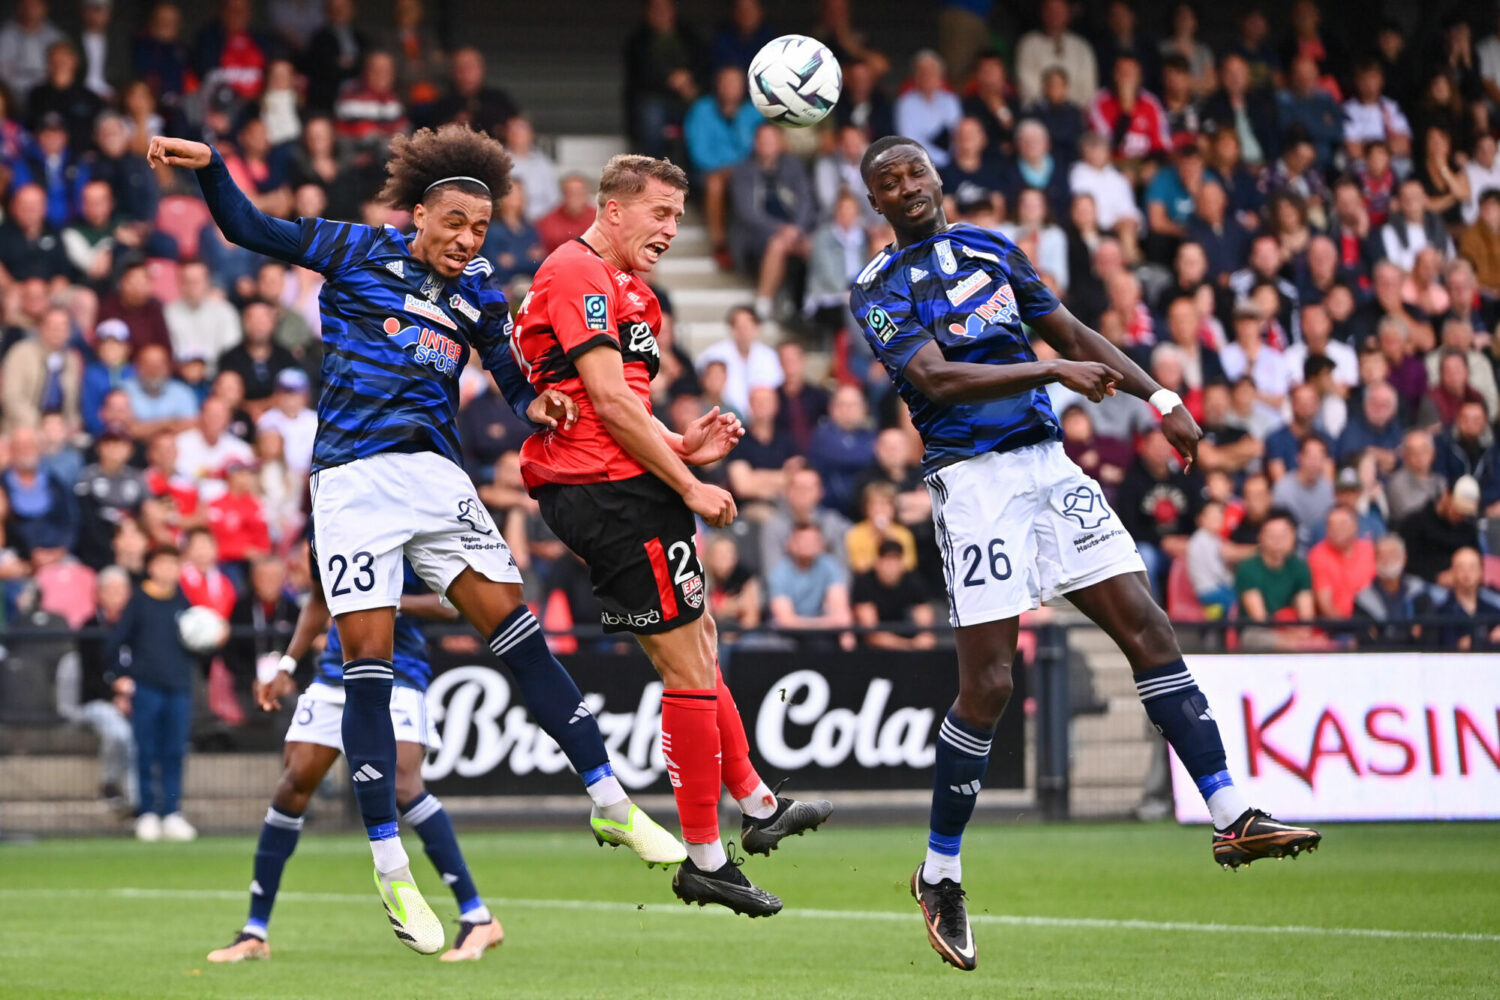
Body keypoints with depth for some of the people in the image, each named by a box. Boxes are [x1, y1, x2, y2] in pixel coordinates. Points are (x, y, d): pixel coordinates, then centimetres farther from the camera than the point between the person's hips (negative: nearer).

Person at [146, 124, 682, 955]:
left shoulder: (477, 297, 13)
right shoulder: (360, 253, 3)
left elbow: (513, 377, 16)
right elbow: (249, 230, 4)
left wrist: (536, 404, -7)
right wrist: (207, 165, -12)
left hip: (436, 476, 4)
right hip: (354, 477, -4)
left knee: (518, 629, -3)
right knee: (367, 658, -8)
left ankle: (610, 805, 6)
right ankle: (390, 870, -3)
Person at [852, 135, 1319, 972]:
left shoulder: (993, 250, 16)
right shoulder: (880, 289, -3)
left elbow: (1074, 334, 22)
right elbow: (935, 379, -17)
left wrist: (1160, 398, 12)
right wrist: (1055, 370, -21)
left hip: (1049, 464, 5)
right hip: (974, 478, -5)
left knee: (1147, 628, -4)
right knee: (988, 683, -9)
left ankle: (1232, 816, -3)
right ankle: (940, 873, 6)